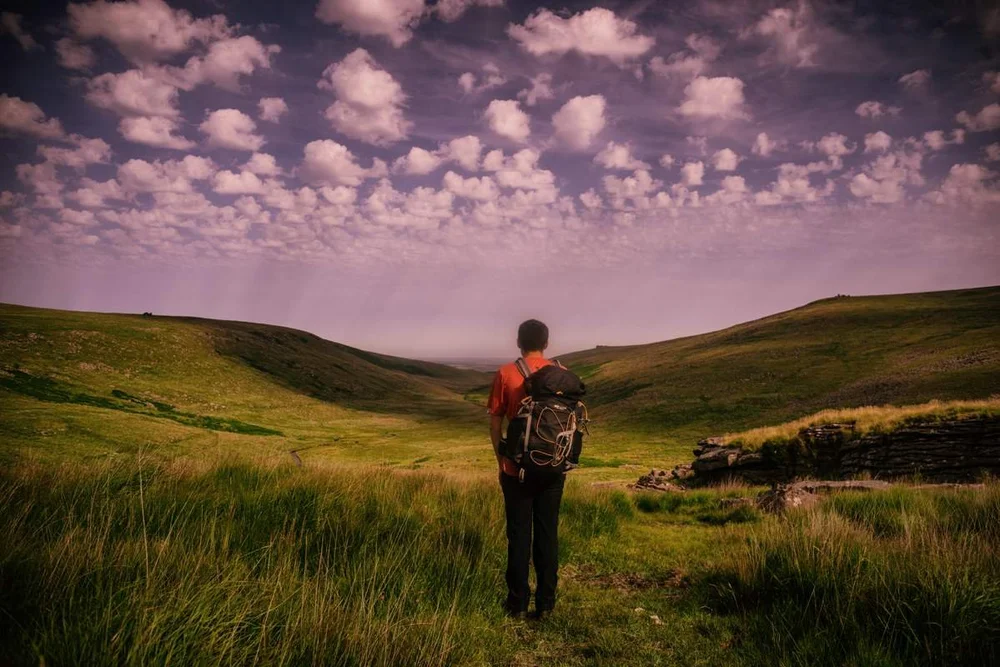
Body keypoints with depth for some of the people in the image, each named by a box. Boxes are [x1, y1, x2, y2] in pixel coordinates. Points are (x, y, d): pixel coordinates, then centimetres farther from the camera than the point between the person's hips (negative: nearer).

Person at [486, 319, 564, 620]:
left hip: (518, 469, -2)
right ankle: (545, 603, 16)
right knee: (548, 535, 10)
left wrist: (501, 462, 7)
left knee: (519, 536, 8)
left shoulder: (505, 374, -7)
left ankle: (518, 603, 14)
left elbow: (495, 424, -4)